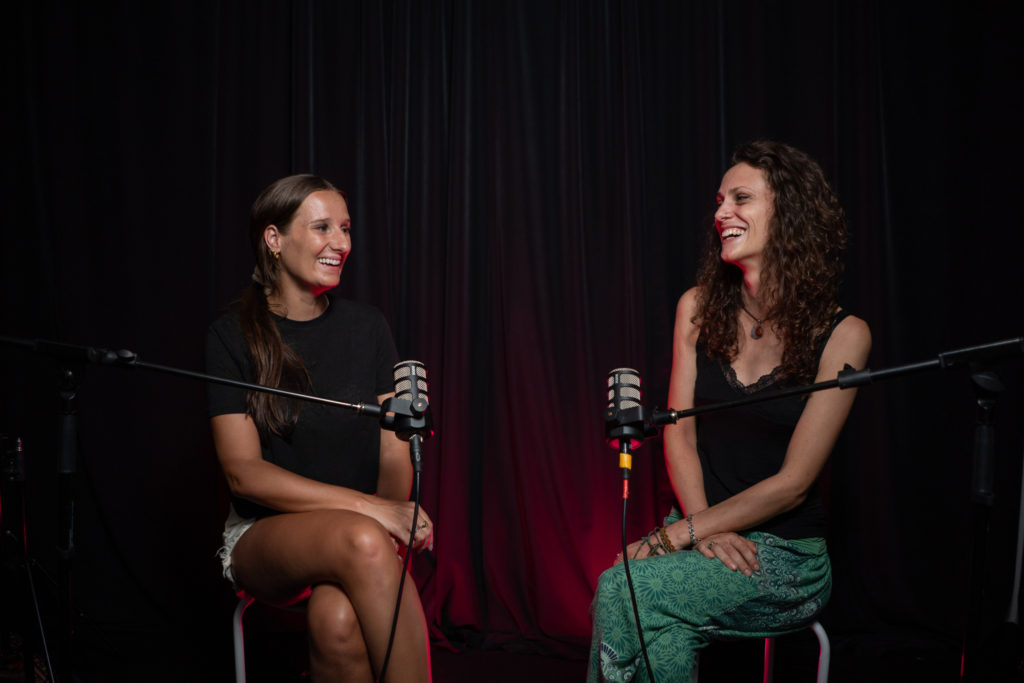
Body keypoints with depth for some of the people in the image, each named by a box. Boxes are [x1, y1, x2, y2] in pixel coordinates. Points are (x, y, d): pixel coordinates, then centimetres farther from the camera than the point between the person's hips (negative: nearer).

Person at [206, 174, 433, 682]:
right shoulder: (232, 335, -3)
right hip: (263, 537, -1)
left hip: (363, 537, 2)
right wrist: (368, 507, -21)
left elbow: (394, 456, 4)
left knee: (339, 620, -34)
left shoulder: (366, 327, 6)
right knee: (361, 540, -35)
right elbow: (243, 472, -11)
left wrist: (395, 519, -19)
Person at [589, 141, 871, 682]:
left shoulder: (842, 334, -8)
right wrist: (704, 528, -14)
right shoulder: (699, 308, 5)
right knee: (662, 631, -32)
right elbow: (679, 435, 2)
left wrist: (681, 533, -16)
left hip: (786, 553, -3)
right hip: (703, 531, 3)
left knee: (620, 591, -28)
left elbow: (793, 482, -11)